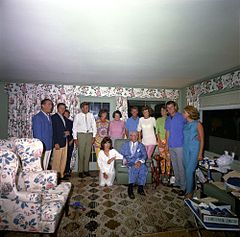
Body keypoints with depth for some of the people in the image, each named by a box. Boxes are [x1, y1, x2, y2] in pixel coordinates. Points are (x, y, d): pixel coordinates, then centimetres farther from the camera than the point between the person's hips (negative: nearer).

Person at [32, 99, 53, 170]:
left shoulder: (49, 117, 11)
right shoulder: (37, 117, -12)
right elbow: (37, 133, -16)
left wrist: (51, 144, 9)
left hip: (49, 146, 7)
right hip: (42, 147, -7)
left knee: (45, 166, 15)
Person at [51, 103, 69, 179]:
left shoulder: (64, 118, 16)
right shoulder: (54, 117, -7)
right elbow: (53, 131, -13)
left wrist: (68, 132, 0)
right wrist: (56, 143, -17)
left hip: (65, 142, 8)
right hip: (58, 142, -8)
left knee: (64, 159, 12)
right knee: (56, 160, -1)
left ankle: (62, 174, 24)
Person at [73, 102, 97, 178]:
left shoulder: (91, 115, 4)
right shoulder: (78, 116, -1)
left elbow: (94, 126, 7)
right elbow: (74, 128, 0)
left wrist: (94, 137, 2)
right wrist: (75, 138, -4)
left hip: (89, 135, 3)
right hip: (81, 135, -2)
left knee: (87, 154, 8)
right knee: (81, 154, 0)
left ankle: (86, 170, 20)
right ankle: (80, 171, 13)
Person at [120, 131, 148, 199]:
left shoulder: (141, 145, 18)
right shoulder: (125, 145, 20)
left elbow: (145, 155, 5)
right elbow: (121, 154, 12)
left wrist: (140, 161, -15)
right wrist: (124, 160, -10)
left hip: (139, 162, 1)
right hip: (129, 162, -1)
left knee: (143, 168, -33)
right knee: (134, 168, -35)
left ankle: (140, 188, -23)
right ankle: (130, 189, -30)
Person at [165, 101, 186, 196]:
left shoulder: (181, 117, -8)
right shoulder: (168, 119, 11)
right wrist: (167, 143, 13)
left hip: (180, 145, -6)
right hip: (171, 146, 6)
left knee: (181, 166, -1)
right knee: (174, 165, 16)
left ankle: (183, 187, 11)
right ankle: (177, 183, 31)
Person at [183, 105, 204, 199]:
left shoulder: (197, 124, -9)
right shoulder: (185, 124, 7)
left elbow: (202, 139, -6)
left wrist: (200, 153, -8)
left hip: (194, 150, -5)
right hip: (186, 149, 6)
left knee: (189, 171, -4)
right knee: (187, 170, 12)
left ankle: (189, 191, 12)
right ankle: (189, 188, 28)